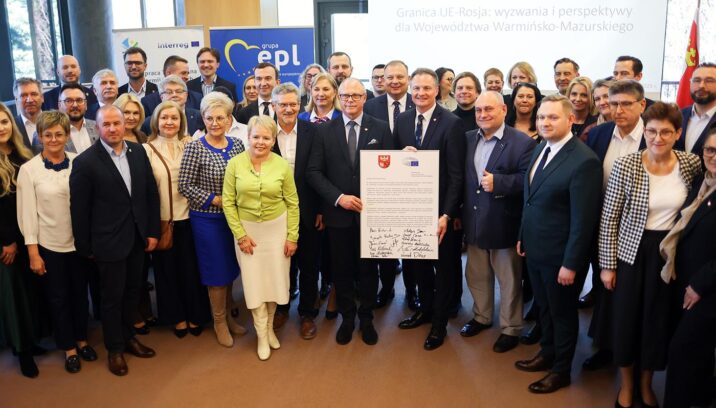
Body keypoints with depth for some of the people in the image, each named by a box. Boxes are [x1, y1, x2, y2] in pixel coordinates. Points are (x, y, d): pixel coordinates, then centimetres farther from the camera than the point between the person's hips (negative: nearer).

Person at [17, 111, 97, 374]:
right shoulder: (28, 170, -9)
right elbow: (27, 213, -8)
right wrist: (33, 252, -9)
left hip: (80, 242, 2)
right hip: (49, 245, -1)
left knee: (80, 293, 17)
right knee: (58, 298, 13)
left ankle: (82, 340, 37)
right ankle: (69, 348, 30)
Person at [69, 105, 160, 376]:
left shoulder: (138, 152, 0)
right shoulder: (85, 162, -13)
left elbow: (151, 193, 4)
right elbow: (79, 209, -9)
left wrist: (152, 231, 2)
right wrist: (85, 247, -6)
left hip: (138, 238, 4)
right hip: (108, 242, -4)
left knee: (132, 291, 18)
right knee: (112, 297, 11)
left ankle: (128, 336, 39)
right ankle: (115, 348, 29)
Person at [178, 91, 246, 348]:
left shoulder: (237, 145, 2)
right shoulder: (195, 148, -12)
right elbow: (185, 185, -13)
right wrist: (215, 200, -17)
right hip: (208, 219, -4)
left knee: (231, 269, 15)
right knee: (217, 271, 6)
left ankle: (227, 315, 34)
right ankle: (219, 322, 25)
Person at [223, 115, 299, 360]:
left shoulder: (282, 165, -8)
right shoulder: (235, 164, -9)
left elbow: (292, 203, -2)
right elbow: (228, 202, -5)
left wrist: (292, 236, -4)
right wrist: (240, 235, -8)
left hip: (277, 228, 1)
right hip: (247, 229, 0)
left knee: (274, 279, 10)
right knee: (254, 282, 5)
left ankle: (269, 327, 34)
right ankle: (262, 336, 22)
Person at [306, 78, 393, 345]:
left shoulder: (380, 129, 1)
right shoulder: (325, 131, 2)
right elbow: (313, 172, -2)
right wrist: (338, 198, -13)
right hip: (338, 213, 1)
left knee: (368, 268, 11)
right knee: (342, 269, 11)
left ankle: (366, 318, 30)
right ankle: (347, 318, 30)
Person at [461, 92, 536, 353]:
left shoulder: (523, 143, -12)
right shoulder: (467, 139, 6)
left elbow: (529, 180, -18)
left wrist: (498, 182, -25)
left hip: (503, 224, -5)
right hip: (474, 223, 6)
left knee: (509, 280, 10)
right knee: (476, 276, 20)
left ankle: (510, 329, 26)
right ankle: (481, 317, 40)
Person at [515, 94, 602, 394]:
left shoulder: (584, 161, -22)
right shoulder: (540, 148, 4)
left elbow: (584, 219, -22)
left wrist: (571, 264, -20)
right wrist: (523, 235, 12)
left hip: (560, 255, -7)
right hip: (534, 248, 7)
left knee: (562, 313, 13)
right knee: (543, 308, 24)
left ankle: (561, 371, 33)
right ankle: (547, 354, 45)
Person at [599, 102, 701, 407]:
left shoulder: (691, 163, -6)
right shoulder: (625, 166, -14)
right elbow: (608, 219, -10)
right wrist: (607, 265, -9)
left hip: (670, 255, 3)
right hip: (632, 253, -2)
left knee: (659, 320, 15)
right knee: (626, 319, 10)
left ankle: (646, 383, 39)